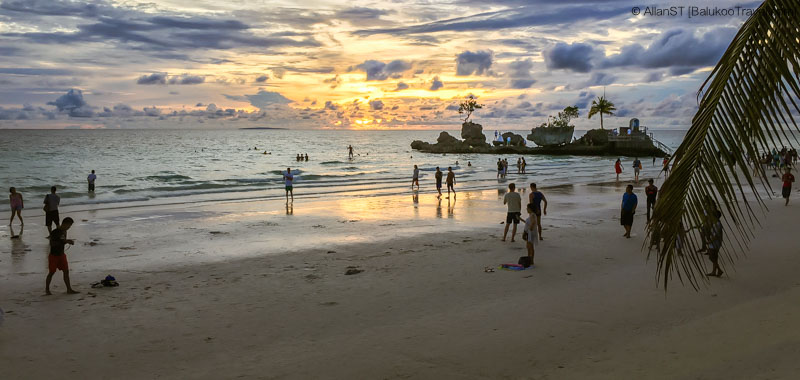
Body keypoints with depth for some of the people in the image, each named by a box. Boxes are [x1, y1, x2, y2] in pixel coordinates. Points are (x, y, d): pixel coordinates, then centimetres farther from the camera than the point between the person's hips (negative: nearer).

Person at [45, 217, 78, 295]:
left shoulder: (64, 232, 4)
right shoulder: (54, 232, -19)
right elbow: (52, 243, -24)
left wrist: (68, 241, -5)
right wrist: (64, 241, -28)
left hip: (62, 254, 7)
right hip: (54, 255, -7)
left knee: (66, 271, 2)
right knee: (51, 272, 4)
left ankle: (69, 289, 5)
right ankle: (47, 289, 19)